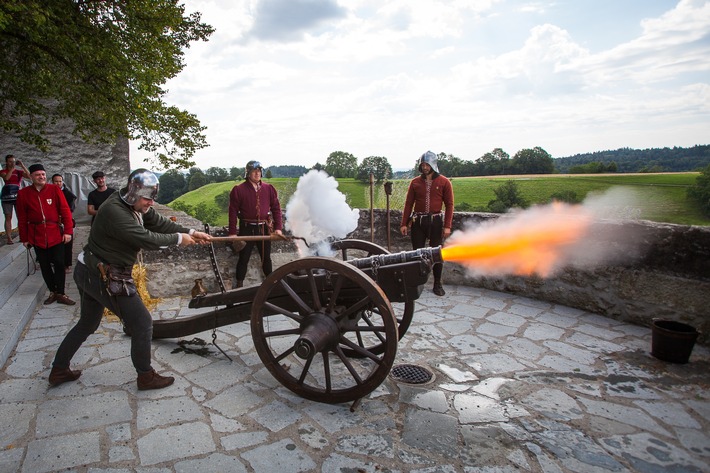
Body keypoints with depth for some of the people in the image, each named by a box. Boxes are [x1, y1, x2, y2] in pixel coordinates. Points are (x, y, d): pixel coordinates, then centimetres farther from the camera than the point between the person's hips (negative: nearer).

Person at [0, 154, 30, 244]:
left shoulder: (19, 171, 9)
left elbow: (29, 176, -10)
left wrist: (22, 165, -11)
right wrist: (12, 168, -12)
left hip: (18, 196, 0)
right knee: (8, 217, -2)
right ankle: (9, 238, -3)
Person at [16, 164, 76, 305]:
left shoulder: (55, 190, -1)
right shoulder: (23, 193, 2)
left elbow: (65, 210, -2)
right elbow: (22, 218, 5)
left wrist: (68, 231, -8)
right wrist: (24, 238, 6)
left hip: (55, 234, -1)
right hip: (37, 236, 1)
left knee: (59, 264, -1)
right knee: (45, 266, 9)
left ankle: (60, 294, 10)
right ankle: (52, 292, 22)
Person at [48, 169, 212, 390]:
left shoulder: (136, 206, 2)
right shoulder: (114, 210, -26)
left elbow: (159, 222, 5)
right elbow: (146, 239, -29)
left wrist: (190, 233, -4)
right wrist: (178, 238, -17)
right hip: (104, 277, -10)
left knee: (87, 324, 25)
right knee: (142, 323, -1)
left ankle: (59, 370, 40)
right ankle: (146, 377, 13)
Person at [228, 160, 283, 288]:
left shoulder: (269, 189, 4)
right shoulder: (238, 190, -4)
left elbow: (276, 208, 4)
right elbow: (233, 211, -5)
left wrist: (278, 227, -5)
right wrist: (233, 232, -9)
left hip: (264, 229, 3)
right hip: (246, 229, -2)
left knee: (266, 258, 15)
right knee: (244, 258, 6)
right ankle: (239, 284, 18)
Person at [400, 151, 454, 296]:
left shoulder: (444, 182, 0)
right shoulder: (415, 182, 5)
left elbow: (449, 205, -1)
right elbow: (408, 204, 7)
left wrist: (447, 226, -8)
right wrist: (404, 223, 1)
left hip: (436, 221, -1)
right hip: (418, 221, 1)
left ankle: (437, 284, 18)